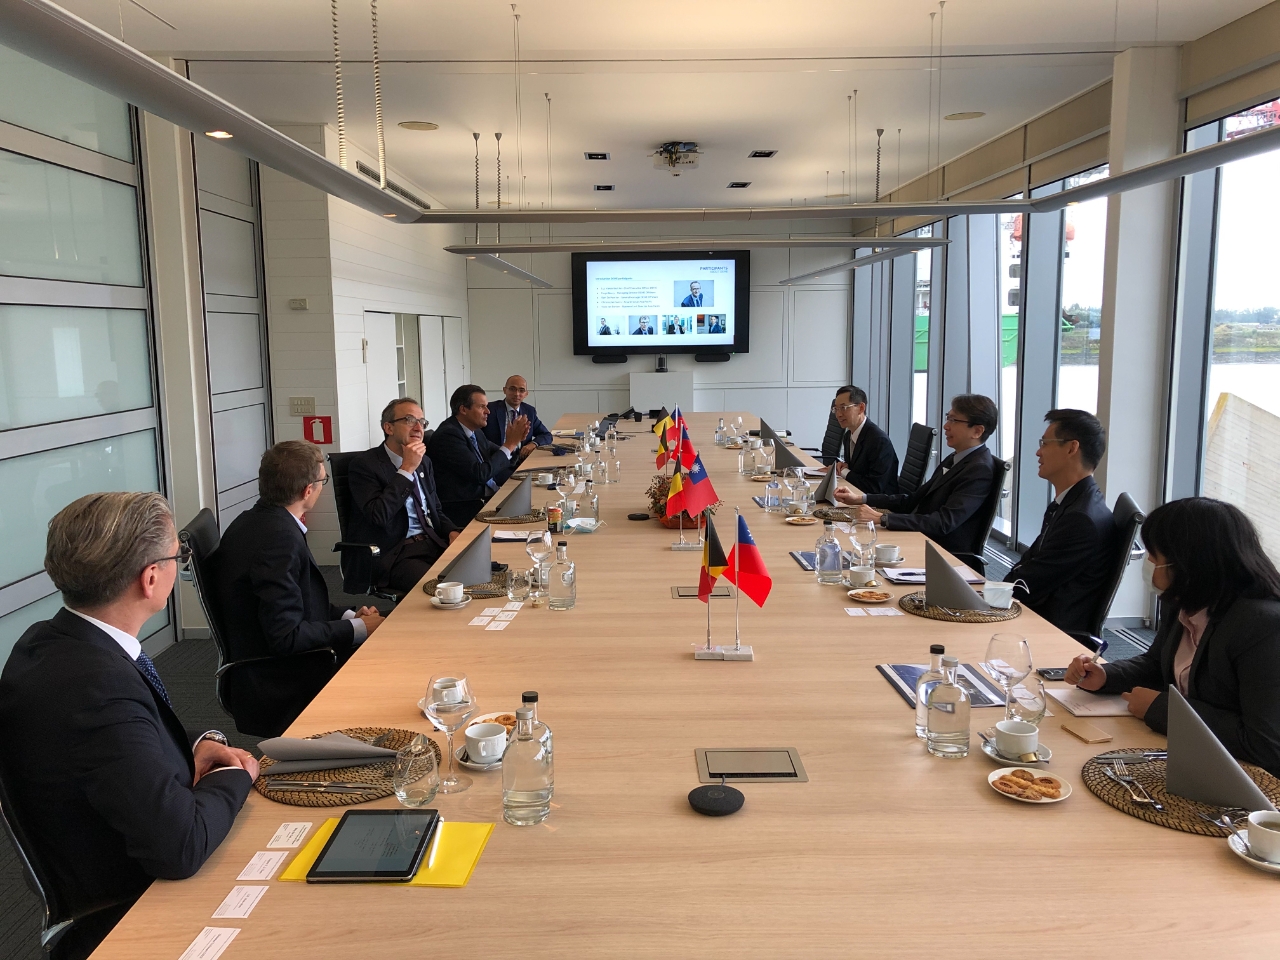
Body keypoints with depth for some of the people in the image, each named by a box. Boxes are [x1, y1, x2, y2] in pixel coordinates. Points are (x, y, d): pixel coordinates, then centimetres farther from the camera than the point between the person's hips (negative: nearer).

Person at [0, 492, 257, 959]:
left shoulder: (46, 640, -3)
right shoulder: (96, 685, -33)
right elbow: (180, 848, -33)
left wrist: (196, 745, -5)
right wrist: (234, 776, -15)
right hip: (126, 918, -9)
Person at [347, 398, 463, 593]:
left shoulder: (424, 462, 18)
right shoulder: (364, 465, -5)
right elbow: (379, 516, -19)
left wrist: (452, 532, 2)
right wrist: (406, 469, -16)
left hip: (433, 543, 7)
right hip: (394, 554, -7)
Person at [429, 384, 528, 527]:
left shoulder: (475, 431, 12)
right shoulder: (447, 435, -15)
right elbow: (480, 474, -21)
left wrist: (516, 440, 0)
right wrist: (510, 444, -14)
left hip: (489, 496, 9)